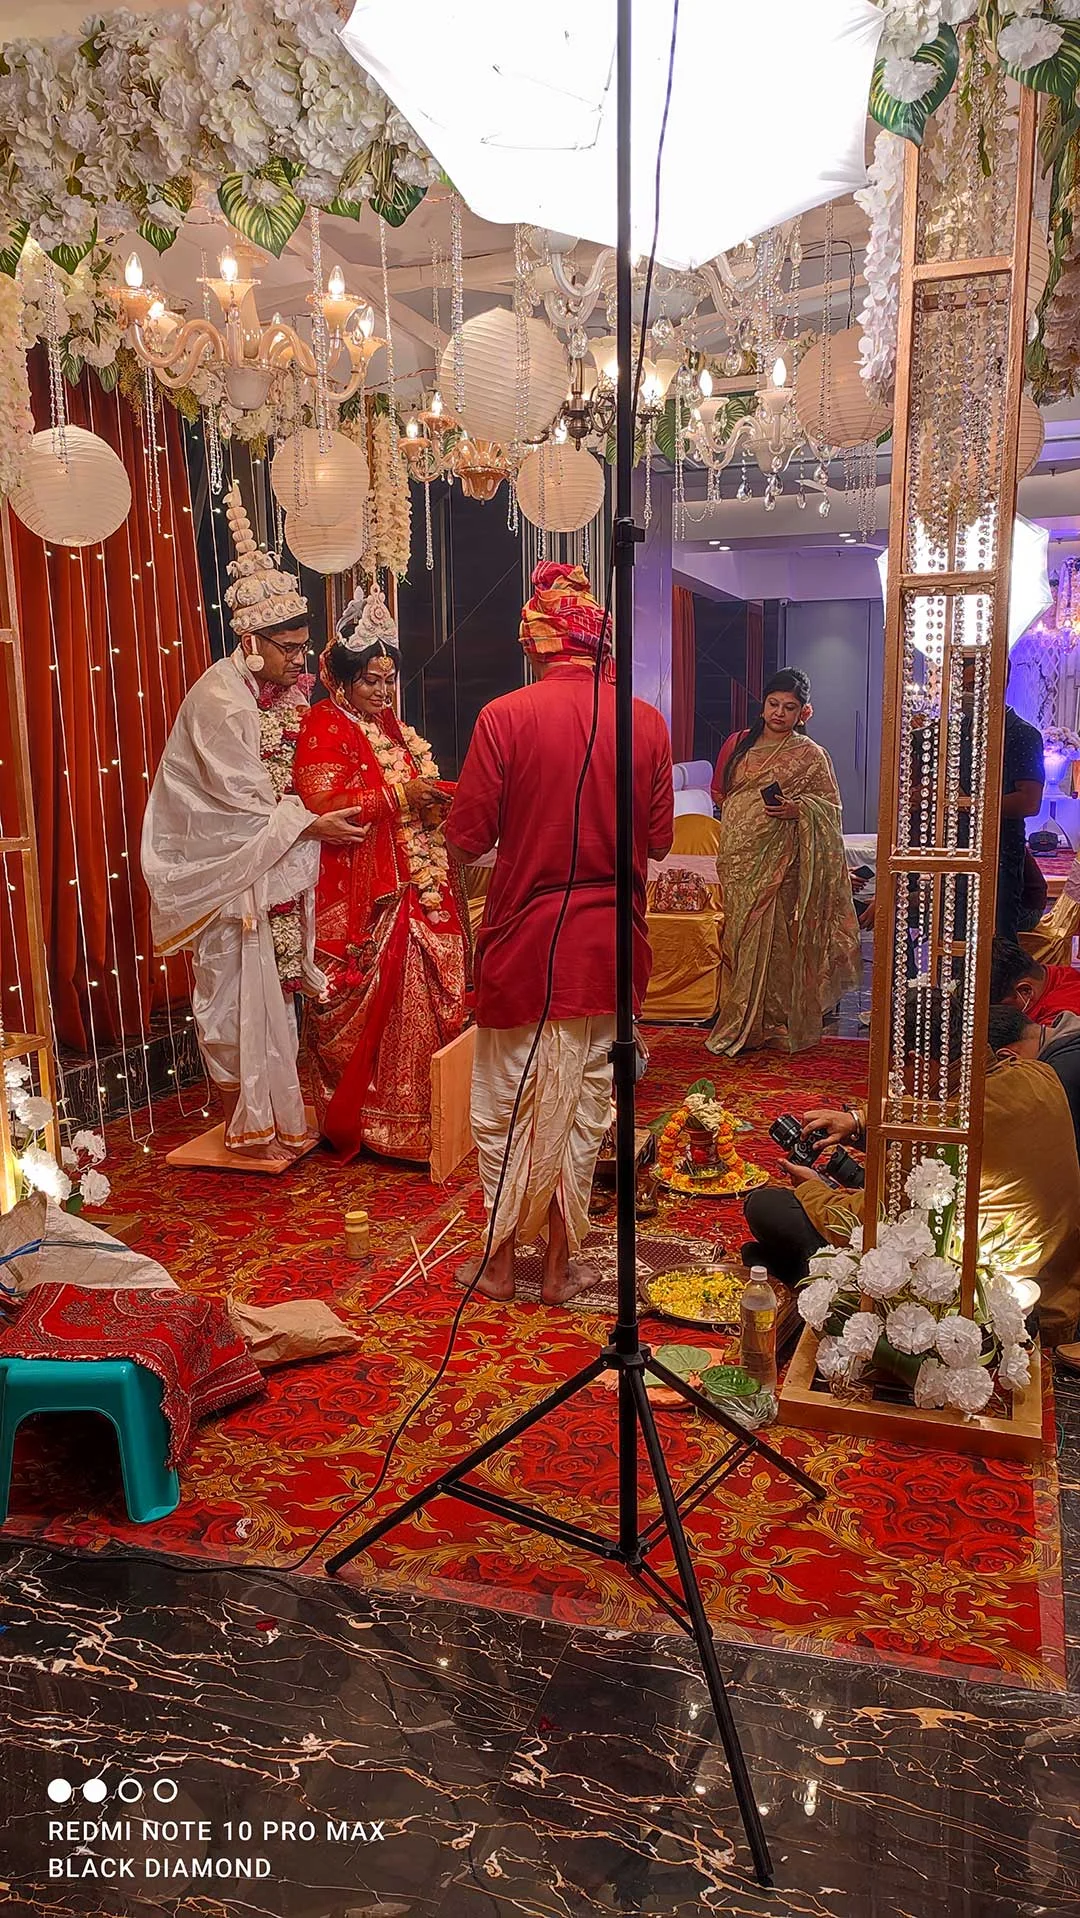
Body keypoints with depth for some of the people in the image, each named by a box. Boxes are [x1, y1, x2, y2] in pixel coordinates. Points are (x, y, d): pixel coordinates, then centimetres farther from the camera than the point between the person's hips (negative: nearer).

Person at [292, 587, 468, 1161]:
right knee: (369, 1006, -4)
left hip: (413, 890, 8)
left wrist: (433, 801, 2)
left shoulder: (391, 727, 19)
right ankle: (361, 1120, 7)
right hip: (360, 901, -8)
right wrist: (399, 797, -20)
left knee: (424, 997, 8)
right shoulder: (323, 727, -5)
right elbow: (324, 804, -18)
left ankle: (423, 1109, 18)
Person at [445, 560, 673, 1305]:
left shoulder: (505, 717, -12)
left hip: (524, 939, -2)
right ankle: (563, 1262, 24)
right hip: (608, 943, 3)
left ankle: (501, 1258, 24)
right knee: (584, 1102, 14)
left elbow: (468, 840, -9)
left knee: (507, 1103, 13)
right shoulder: (646, 721, -3)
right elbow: (658, 840, 3)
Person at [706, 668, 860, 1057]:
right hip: (737, 857, 4)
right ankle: (739, 1022, 13)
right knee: (739, 935, 5)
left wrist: (797, 809, -18)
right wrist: (744, 810, 4)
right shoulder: (738, 744, 13)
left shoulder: (810, 755, 0)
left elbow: (831, 805, 0)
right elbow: (720, 791, 21)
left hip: (778, 860, -4)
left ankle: (774, 1025, 5)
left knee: (774, 938, -5)